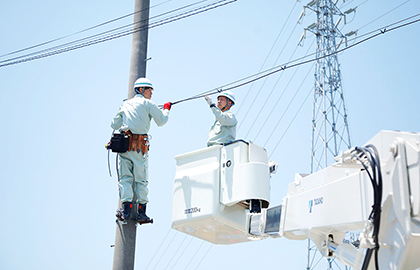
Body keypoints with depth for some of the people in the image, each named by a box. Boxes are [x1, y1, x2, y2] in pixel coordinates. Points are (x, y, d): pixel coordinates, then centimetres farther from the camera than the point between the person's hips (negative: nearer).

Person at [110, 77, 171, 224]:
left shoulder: (126, 104, 18)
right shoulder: (148, 103, 4)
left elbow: (114, 124, 20)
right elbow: (161, 121, 6)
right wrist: (166, 109, 24)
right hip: (139, 145, -4)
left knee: (125, 177, 2)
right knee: (141, 179, 2)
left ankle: (126, 208, -10)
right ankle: (141, 213, 4)